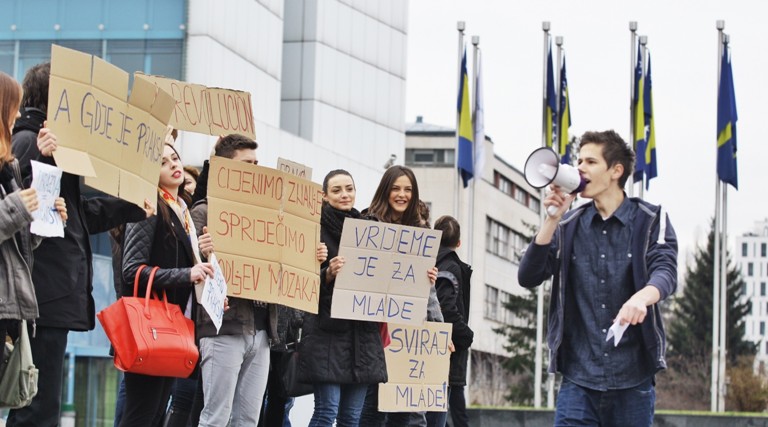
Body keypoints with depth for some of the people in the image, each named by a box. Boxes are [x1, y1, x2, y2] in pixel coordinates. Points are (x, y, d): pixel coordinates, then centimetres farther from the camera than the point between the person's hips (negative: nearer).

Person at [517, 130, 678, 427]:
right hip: (578, 379, 2)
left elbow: (666, 271, -13)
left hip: (632, 379, -1)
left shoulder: (650, 221, 3)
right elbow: (528, 277, 3)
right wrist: (553, 219, -8)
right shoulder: (569, 226, 11)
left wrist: (641, 298, -36)